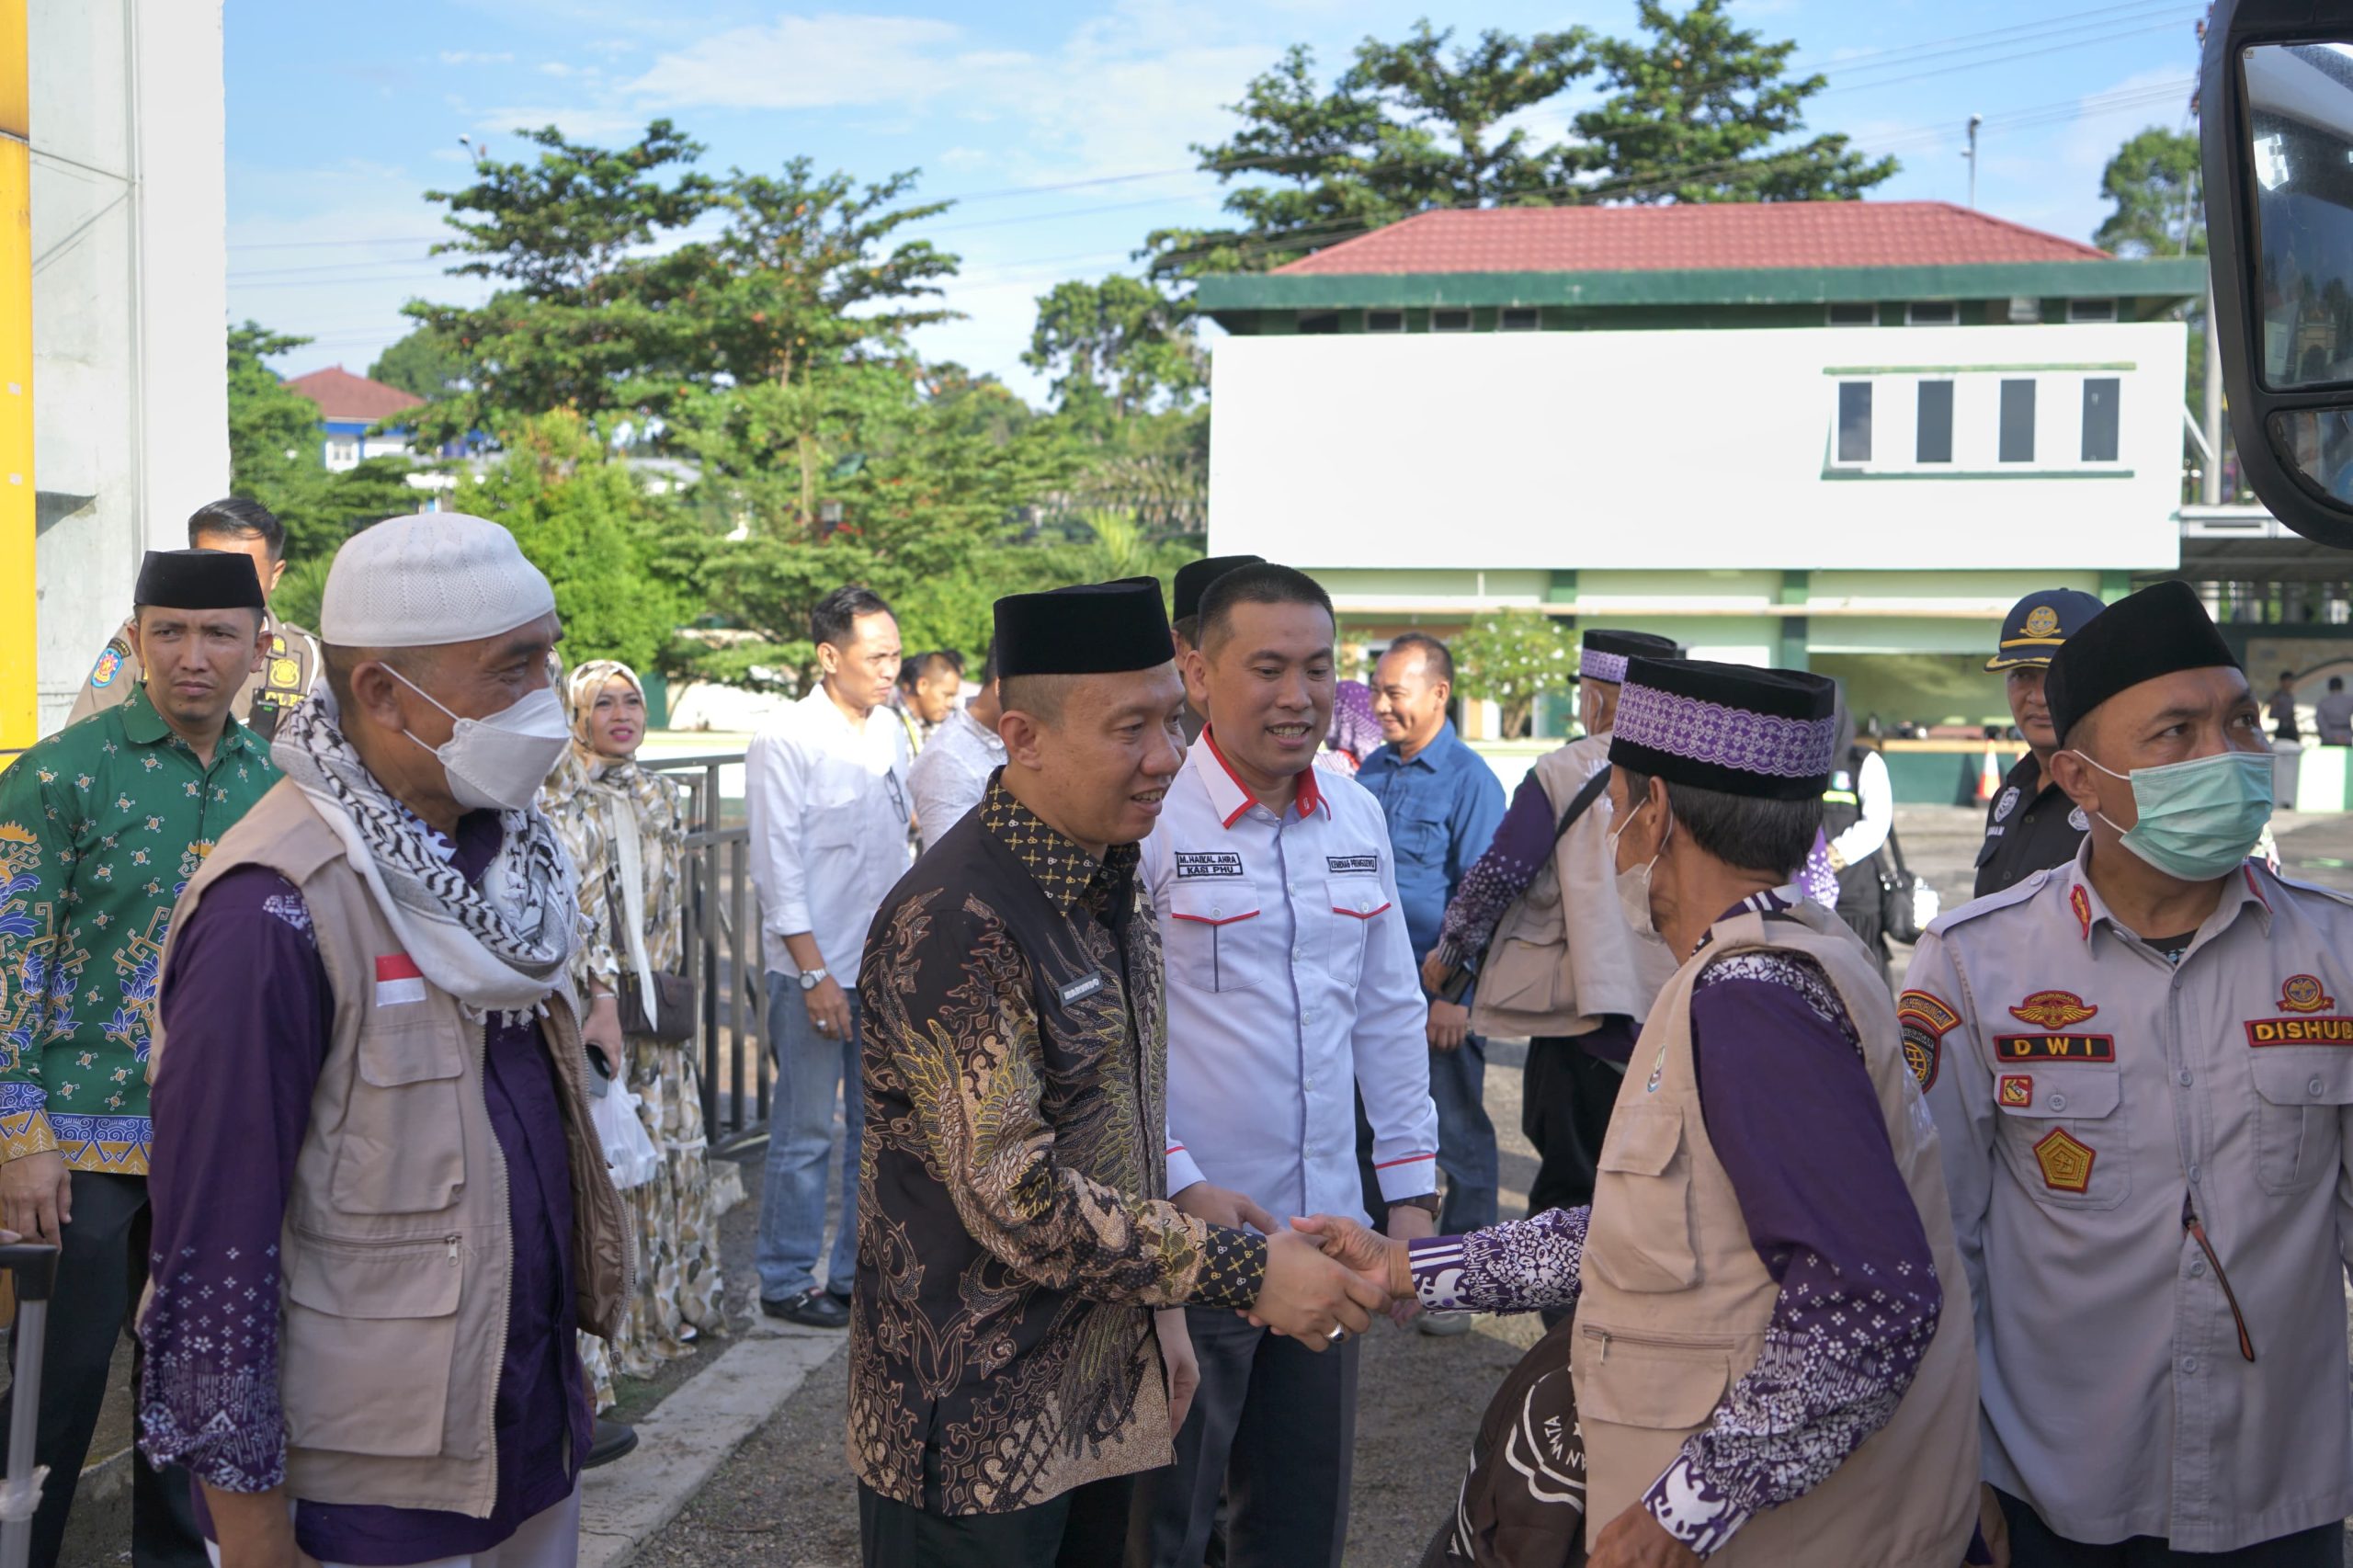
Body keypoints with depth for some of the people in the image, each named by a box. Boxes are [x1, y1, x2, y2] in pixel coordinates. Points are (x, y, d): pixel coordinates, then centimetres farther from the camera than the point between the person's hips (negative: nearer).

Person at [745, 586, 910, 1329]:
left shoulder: (891, 736, 9)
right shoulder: (785, 742, -11)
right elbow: (779, 867, -12)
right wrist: (814, 973, -15)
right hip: (815, 969, -7)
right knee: (805, 1132, 0)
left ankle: (858, 1273, 24)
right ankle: (786, 1282, 13)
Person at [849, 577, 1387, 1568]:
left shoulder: (1115, 885, 7)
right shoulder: (955, 925, -22)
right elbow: (1015, 1197, -25)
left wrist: (1158, 1312, 16)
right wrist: (1245, 1272, -22)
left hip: (1102, 1400, 8)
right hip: (976, 1429, -8)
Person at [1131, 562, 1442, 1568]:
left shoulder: (1356, 817, 7)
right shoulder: (1149, 816, -12)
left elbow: (1389, 1012, 13)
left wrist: (1410, 1187, 11)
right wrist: (1179, 1186, -17)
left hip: (1327, 1228, 6)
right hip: (1182, 1226, -5)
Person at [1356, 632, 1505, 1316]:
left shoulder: (1470, 780, -11)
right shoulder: (1372, 772, 9)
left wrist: (1457, 995, -16)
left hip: (1436, 992, -6)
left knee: (1458, 1137, 5)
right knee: (1365, 1130, 15)